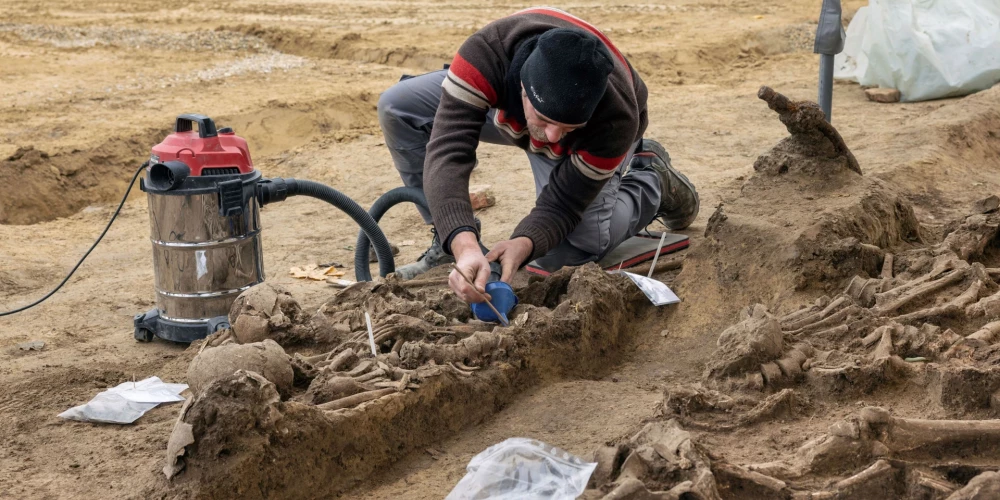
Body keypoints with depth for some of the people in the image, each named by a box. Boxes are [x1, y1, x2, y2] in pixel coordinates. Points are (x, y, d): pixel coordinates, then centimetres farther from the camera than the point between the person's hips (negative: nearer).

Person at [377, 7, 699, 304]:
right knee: (397, 107, -20)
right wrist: (465, 245, -67)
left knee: (567, 250, -19)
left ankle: (649, 182, 9)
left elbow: (562, 203, -31)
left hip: (593, 136, -2)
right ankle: (447, 244, -6)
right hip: (506, 106, 2)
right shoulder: (487, 52, -46)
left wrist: (523, 243, -53)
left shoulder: (615, 119, -42)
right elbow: (447, 151, -52)